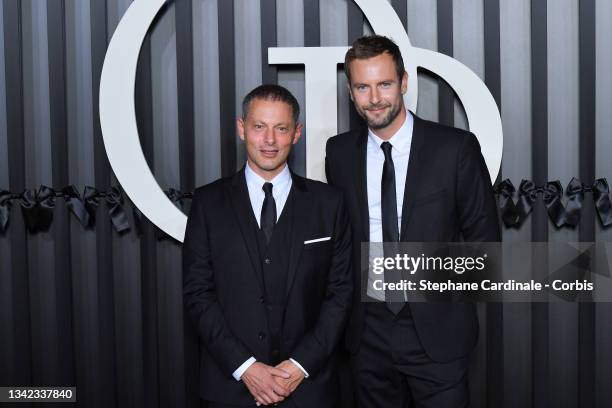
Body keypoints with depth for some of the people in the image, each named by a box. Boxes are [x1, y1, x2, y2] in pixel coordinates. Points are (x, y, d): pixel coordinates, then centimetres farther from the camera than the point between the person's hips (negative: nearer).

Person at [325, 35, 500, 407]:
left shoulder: (456, 147, -8)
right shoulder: (339, 152, 2)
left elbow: (483, 235, -1)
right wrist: (348, 292, 3)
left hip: (436, 327, -2)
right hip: (368, 326, 3)